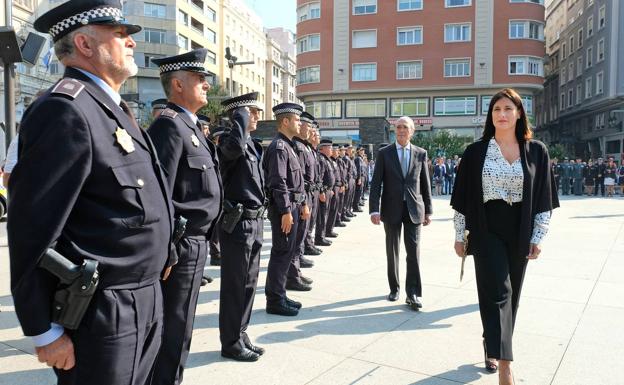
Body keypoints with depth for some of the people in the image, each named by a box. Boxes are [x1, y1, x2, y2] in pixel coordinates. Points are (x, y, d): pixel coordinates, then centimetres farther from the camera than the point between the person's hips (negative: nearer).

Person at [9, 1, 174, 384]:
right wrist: (45, 330, -16)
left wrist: (163, 254, 19)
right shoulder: (65, 109, -18)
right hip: (103, 314, -9)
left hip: (145, 301, 9)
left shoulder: (112, 107, 13)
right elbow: (32, 228, -20)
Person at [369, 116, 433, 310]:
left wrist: (428, 211, 5)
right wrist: (374, 209, -12)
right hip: (392, 209, 0)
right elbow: (376, 183, -3)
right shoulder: (384, 153, 1)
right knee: (392, 250, 9)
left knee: (414, 251, -2)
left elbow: (425, 184, 8)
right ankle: (394, 288, 24)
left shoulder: (420, 154, 6)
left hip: (413, 209, 0)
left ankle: (413, 293, 5)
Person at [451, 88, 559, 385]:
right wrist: (459, 236, 1)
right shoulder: (475, 152, -2)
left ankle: (493, 346, 33)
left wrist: (537, 237, -1)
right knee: (497, 291, -9)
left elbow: (544, 197, 4)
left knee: (510, 294, 12)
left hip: (519, 233, 3)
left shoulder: (536, 151, 2)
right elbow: (463, 197, 1)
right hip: (486, 231, -2)